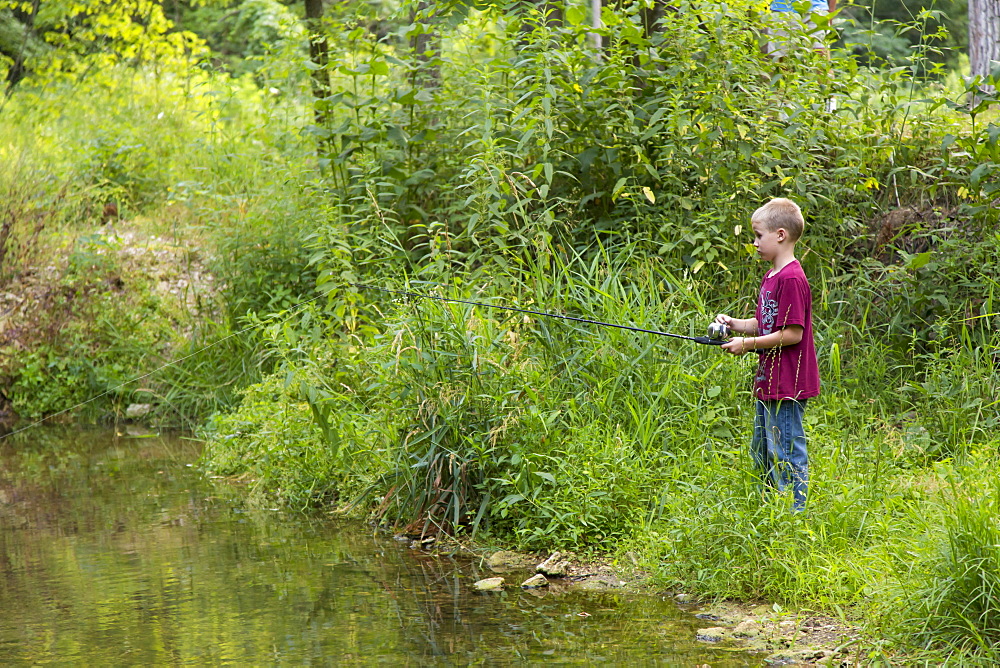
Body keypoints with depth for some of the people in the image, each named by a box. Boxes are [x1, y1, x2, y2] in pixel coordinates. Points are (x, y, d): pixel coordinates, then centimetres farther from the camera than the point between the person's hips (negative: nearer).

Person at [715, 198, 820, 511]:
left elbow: (792, 333, -21)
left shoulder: (792, 279, -18)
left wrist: (748, 343, -16)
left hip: (787, 385, -11)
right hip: (768, 380, 11)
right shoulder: (770, 277, 13)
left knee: (786, 455, -6)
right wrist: (735, 324, 5)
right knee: (761, 452, 17)